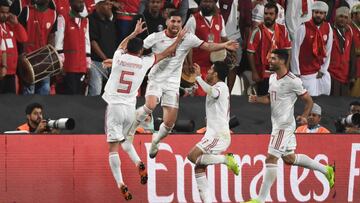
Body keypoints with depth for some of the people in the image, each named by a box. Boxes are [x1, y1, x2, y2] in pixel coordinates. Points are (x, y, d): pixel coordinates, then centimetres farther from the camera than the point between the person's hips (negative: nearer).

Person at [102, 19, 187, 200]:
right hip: (130, 108, 2)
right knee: (125, 140, 25)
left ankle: (120, 184, -13)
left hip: (114, 107, -2)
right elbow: (165, 53, 17)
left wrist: (135, 32, 41)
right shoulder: (144, 62, 2)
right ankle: (139, 164, 0)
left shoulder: (119, 57, 1)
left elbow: (122, 45, 27)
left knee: (113, 147, -3)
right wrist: (179, 39, 30)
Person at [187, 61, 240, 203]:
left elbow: (212, 92, -34)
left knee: (192, 156, -21)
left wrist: (198, 77, -33)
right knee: (199, 168, 3)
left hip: (219, 135, -10)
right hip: (213, 133, 10)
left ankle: (226, 159, -14)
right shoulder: (218, 88, 22)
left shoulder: (221, 86, -9)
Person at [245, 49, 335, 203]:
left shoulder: (293, 81, -17)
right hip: (277, 124, 10)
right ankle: (326, 170, 32)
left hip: (285, 125, -10)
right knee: (289, 158, 18)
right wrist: (256, 99, 1)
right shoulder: (273, 77, 8)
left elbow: (309, 101, -9)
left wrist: (304, 116, -26)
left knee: (271, 159, -9)